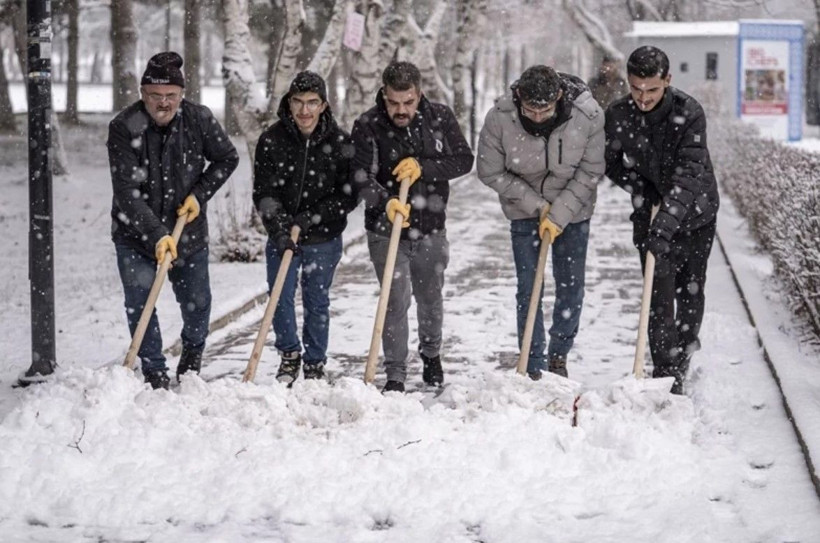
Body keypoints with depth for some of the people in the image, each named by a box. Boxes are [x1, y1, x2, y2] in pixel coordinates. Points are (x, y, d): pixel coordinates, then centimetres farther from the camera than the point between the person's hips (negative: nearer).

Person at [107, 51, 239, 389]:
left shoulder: (199, 119, -13)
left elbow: (227, 158, 5)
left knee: (197, 301, 14)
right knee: (139, 304, -4)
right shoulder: (123, 128, -22)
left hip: (188, 229, 2)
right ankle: (154, 371, 14)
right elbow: (127, 193, -27)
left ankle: (193, 350, 44)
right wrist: (156, 234, -36)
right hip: (135, 235, -2)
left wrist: (200, 194, -8)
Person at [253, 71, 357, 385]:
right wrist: (278, 229, -21)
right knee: (280, 298, 0)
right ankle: (290, 354, 24)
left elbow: (349, 196, -6)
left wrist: (312, 217, -17)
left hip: (324, 239, -1)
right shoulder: (272, 140, -9)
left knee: (317, 303, 8)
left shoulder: (339, 143, -9)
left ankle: (315, 365, 24)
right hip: (282, 236, 1)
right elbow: (263, 193, -8)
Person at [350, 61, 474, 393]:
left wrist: (423, 167, -22)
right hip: (386, 231, -3)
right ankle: (395, 375, 2)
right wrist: (386, 202, -40)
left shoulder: (440, 118, -6)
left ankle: (431, 354, 44)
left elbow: (464, 160, -7)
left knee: (430, 298, 19)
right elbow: (361, 176, -21)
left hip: (431, 229, 3)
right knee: (396, 301, -8)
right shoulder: (367, 126, -14)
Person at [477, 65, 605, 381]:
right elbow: (491, 173, -13)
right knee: (528, 289, -2)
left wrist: (559, 215, -19)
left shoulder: (587, 115, -25)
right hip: (525, 209, 0)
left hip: (572, 210, 1)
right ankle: (534, 368, 7)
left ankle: (558, 355, 27)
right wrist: (537, 205, -15)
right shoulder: (499, 118, -25)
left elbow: (590, 172, -14)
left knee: (571, 286, 6)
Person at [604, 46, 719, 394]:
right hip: (652, 215, 1)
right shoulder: (618, 116, -13)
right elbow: (611, 163, 3)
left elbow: (690, 172, -32)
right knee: (660, 296, -6)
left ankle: (681, 361, 32)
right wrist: (639, 188, -15)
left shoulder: (689, 113, -24)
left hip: (695, 212, -1)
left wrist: (667, 220, -42)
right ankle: (666, 374, -4)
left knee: (691, 290, 12)